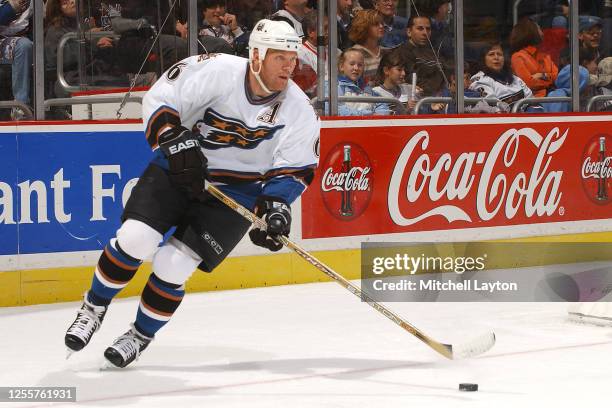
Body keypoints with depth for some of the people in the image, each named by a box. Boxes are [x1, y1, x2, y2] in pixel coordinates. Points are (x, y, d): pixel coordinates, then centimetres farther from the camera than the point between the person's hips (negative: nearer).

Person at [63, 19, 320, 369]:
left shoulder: (299, 110, -12)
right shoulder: (216, 71, -19)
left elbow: (295, 169, -7)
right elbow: (160, 99, -14)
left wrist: (276, 205, -23)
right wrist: (175, 140, -27)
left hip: (237, 192, 0)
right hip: (179, 169, 0)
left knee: (172, 266, -13)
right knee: (135, 238, -17)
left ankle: (141, 335, 12)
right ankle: (95, 308, 9)